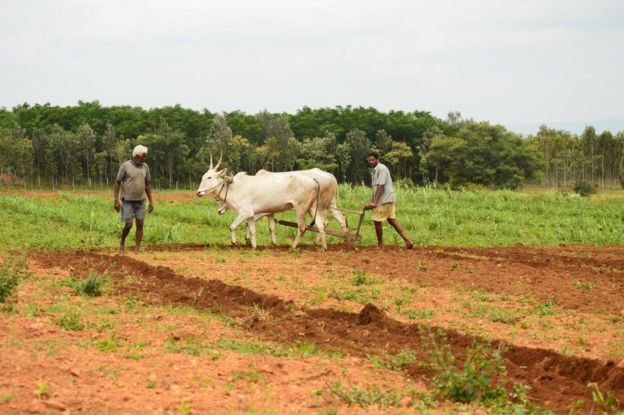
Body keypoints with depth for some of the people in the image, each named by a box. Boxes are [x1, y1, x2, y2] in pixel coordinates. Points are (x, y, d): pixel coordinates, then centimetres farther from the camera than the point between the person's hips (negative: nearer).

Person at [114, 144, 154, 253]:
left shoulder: (145, 167, 3)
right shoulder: (125, 166, -11)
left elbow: (147, 185, 10)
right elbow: (117, 183, -8)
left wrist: (151, 202, 7)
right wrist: (116, 201, -13)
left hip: (140, 201, 4)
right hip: (127, 201, -4)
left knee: (140, 225, -2)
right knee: (128, 225, -8)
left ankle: (137, 250, 3)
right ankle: (122, 242, 20)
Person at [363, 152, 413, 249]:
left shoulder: (382, 169, -14)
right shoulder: (374, 171, 16)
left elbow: (381, 187, -21)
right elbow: (375, 188, 22)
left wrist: (374, 202, -25)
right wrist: (372, 202, 18)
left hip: (385, 199, -10)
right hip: (388, 199, 10)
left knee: (377, 220, -4)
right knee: (392, 220, 7)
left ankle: (380, 245, 7)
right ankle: (407, 241, 4)